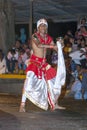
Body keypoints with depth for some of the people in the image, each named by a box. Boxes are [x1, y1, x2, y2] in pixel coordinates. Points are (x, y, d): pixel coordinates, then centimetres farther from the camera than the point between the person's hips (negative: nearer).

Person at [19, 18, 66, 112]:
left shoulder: (48, 38, 10)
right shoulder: (35, 36, -8)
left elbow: (57, 48, 7)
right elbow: (39, 45, -27)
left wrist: (59, 44, -14)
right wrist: (51, 46, -24)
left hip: (44, 63, 7)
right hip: (35, 61, -6)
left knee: (54, 81, 7)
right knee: (29, 80, -22)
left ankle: (55, 104, 20)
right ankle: (22, 105, -17)